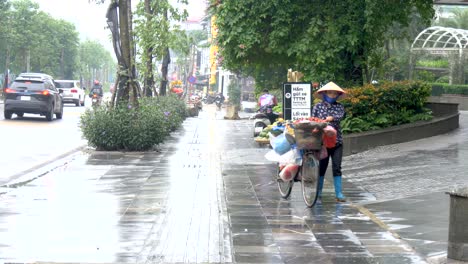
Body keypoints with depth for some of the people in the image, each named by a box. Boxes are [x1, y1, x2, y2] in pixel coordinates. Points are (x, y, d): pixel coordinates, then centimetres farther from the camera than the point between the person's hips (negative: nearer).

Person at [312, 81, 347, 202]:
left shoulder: (339, 107, 8)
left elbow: (341, 116, -12)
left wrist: (332, 118, -31)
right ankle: (319, 192, 16)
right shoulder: (318, 106, 5)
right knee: (322, 166, 5)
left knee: (337, 167, -1)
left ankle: (339, 193, 0)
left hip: (336, 141, 1)